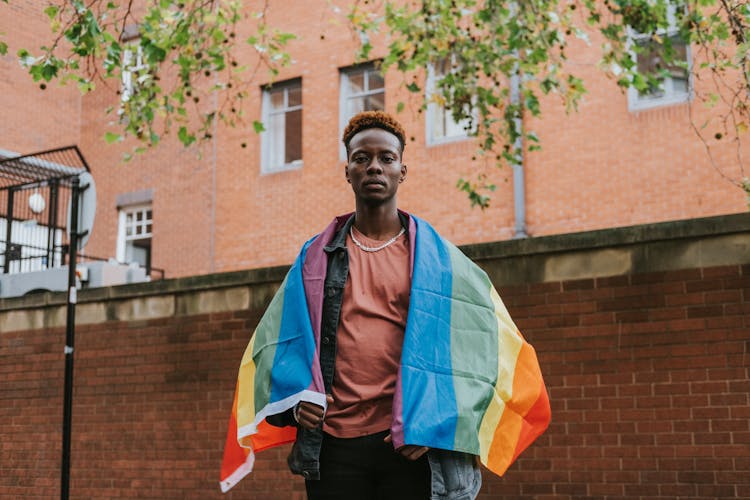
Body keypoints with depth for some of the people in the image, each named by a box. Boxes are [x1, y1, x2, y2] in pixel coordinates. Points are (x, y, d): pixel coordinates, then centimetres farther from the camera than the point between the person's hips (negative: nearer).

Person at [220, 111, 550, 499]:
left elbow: (479, 345, -1)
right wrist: (295, 398, -4)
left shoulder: (439, 259, 5)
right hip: (333, 444, 2)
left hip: (412, 446, -1)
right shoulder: (315, 258, 11)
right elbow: (276, 342, 13)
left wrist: (434, 425, -10)